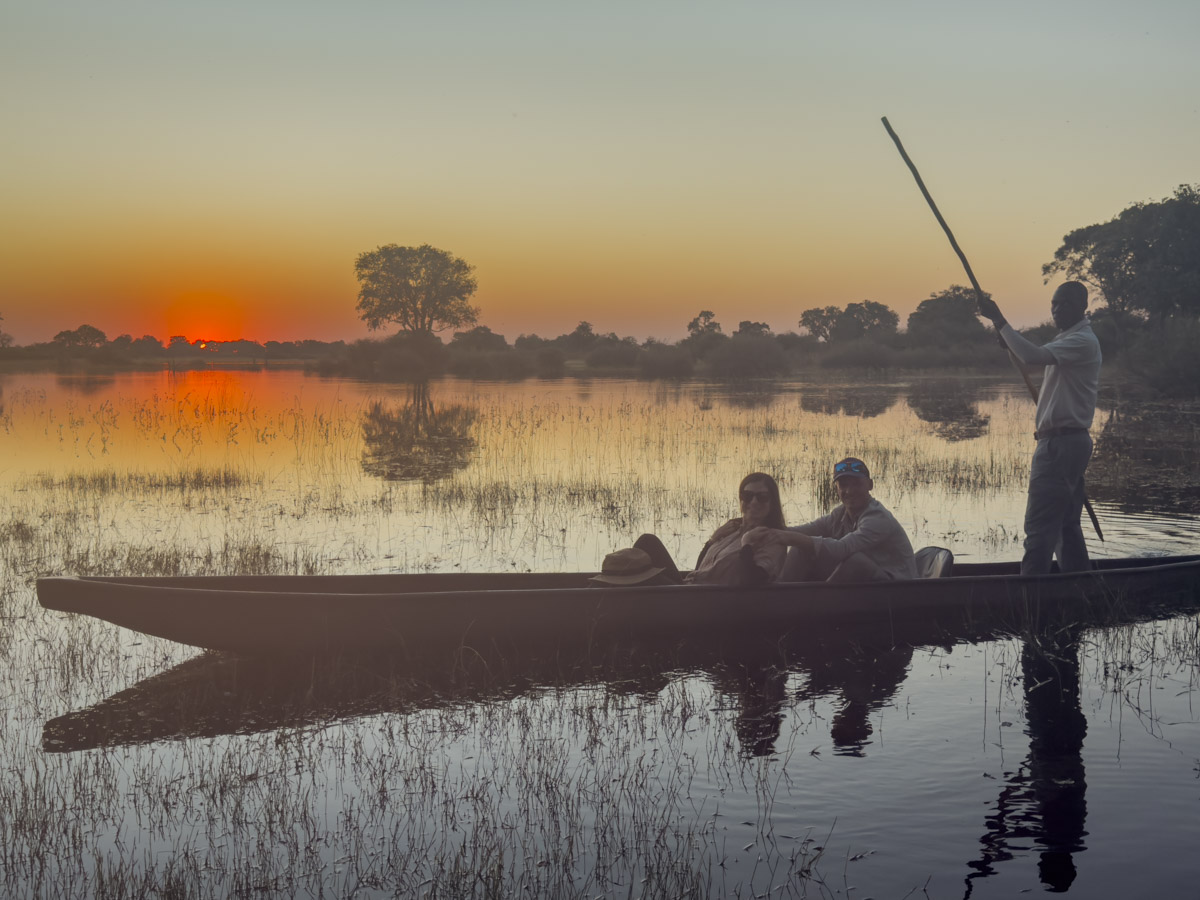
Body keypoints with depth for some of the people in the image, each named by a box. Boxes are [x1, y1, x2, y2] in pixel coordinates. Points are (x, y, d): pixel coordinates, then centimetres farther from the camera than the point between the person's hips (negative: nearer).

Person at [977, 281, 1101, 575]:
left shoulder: (1081, 341, -16)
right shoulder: (1070, 339, 18)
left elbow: (1033, 356, -30)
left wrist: (999, 320, -28)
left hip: (1060, 444, -11)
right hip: (1068, 443, 11)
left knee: (1040, 525, -12)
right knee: (1067, 525, 15)